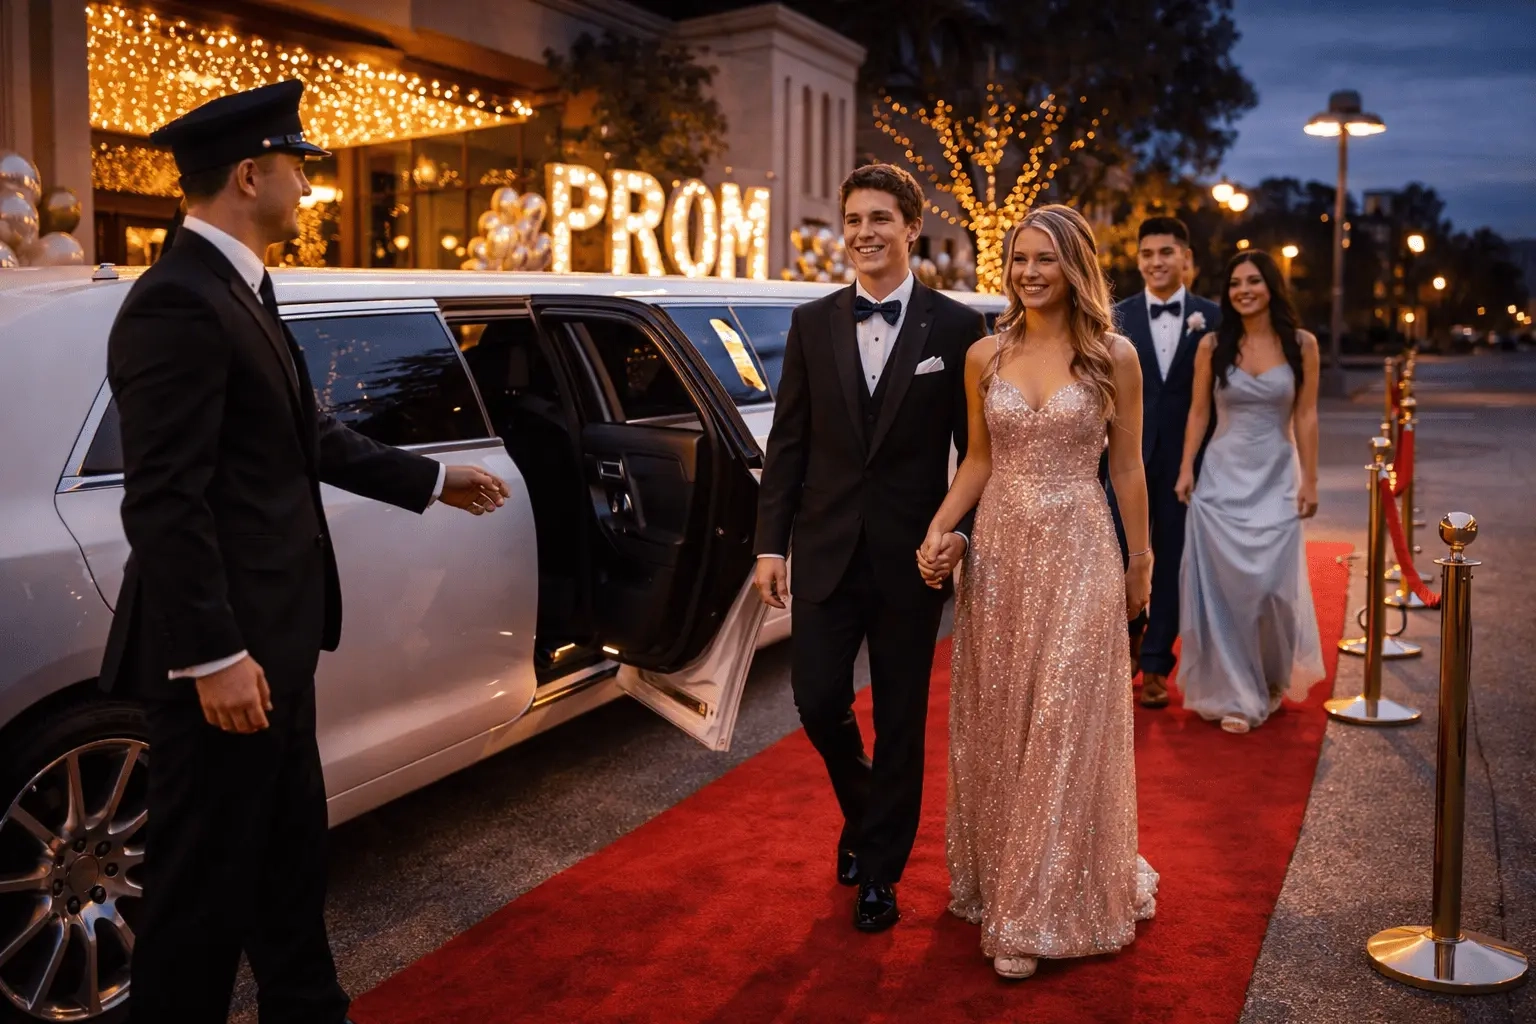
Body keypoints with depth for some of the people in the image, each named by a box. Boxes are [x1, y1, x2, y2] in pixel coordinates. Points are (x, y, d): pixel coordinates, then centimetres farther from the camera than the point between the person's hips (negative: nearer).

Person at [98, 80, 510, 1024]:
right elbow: (164, 500, -23)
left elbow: (309, 438, 19)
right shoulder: (180, 302, -19)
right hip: (226, 648, -10)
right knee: (205, 874, 5)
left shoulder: (241, 290, 13)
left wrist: (432, 480, 26)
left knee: (291, 848, 22)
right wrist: (216, 654, -23)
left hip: (272, 635, 10)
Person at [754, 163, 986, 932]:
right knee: (818, 702, 5)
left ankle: (880, 871, 27)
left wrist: (963, 528, -12)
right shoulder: (812, 323, 4)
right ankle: (863, 815, 37)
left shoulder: (958, 328, -3)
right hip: (826, 550, 2)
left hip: (911, 555, -2)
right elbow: (787, 442, 4)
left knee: (900, 720, 8)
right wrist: (771, 543, 0)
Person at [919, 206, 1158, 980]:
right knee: (994, 727, 11)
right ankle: (996, 882, 30)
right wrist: (939, 526, -4)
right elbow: (978, 459, 10)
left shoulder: (1113, 357, -3)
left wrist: (1141, 560, 8)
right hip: (998, 554, 3)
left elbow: (1127, 467, 3)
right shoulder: (984, 356, 3)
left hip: (1078, 558, -3)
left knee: (1063, 730, 1)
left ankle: (1046, 912, 12)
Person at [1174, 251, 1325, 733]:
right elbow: (1198, 412, 5)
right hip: (1223, 476, 0)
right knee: (1224, 585, 0)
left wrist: (1309, 481, -2)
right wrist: (1186, 469, -2)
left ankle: (1273, 678, 29)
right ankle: (1235, 693, 13)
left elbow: (1306, 416, 0)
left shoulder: (1301, 344, 0)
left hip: (1276, 479, 0)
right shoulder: (1212, 345, 1)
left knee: (1272, 584, 0)